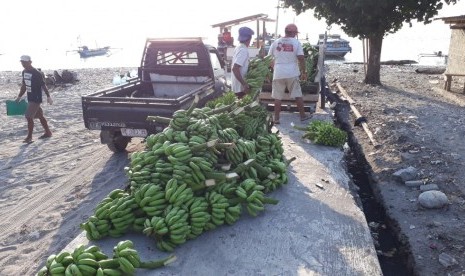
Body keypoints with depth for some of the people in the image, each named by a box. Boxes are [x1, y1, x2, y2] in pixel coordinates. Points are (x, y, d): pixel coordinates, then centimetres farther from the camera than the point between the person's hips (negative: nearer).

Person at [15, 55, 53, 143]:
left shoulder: (36, 73, -15)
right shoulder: (24, 72, 9)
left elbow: (43, 85, -15)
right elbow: (24, 85, 18)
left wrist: (48, 97, -19)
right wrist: (19, 97, 18)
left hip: (36, 99, -8)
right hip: (30, 98, 8)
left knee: (29, 116, -11)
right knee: (39, 116, 15)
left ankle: (29, 137, -3)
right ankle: (48, 132, 27)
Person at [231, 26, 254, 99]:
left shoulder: (238, 48, 11)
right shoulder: (243, 50, -19)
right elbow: (235, 69, -27)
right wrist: (244, 84, -29)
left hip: (237, 85, 10)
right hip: (240, 86, -10)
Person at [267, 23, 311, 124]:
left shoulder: (275, 42, 4)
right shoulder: (296, 42, -2)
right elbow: (301, 58, -7)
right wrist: (304, 72, 2)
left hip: (278, 74, 1)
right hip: (292, 73, -1)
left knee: (277, 97, 6)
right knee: (298, 95, 10)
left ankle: (276, 118, 8)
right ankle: (303, 115, 19)